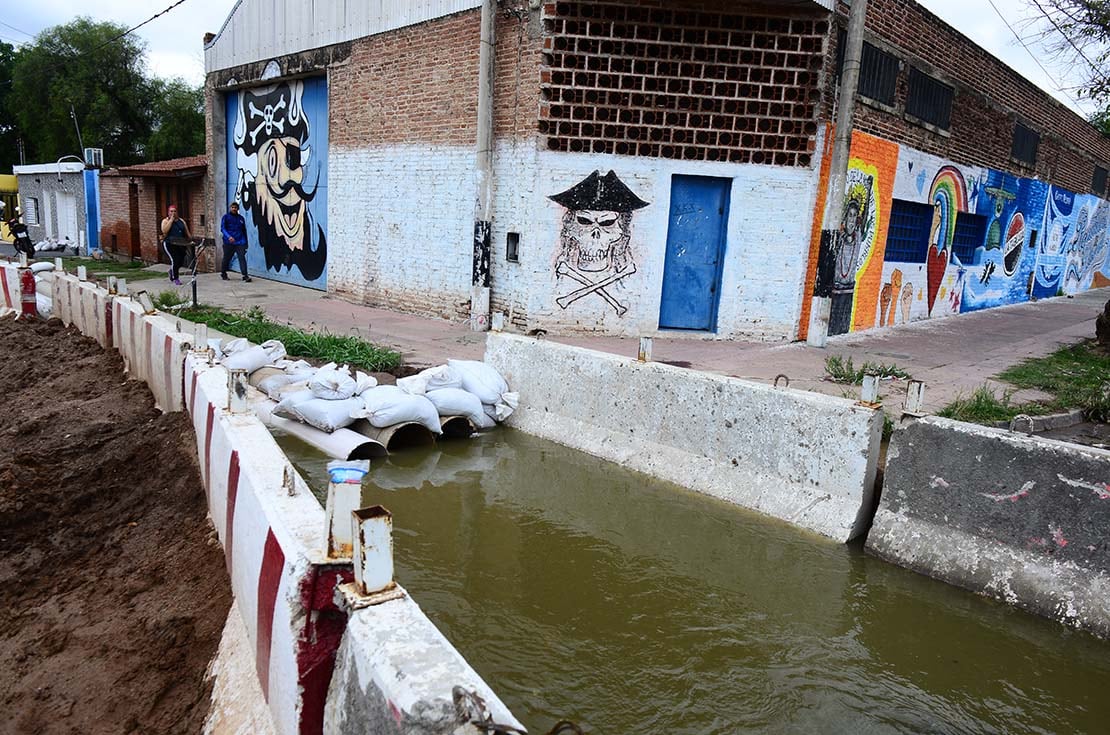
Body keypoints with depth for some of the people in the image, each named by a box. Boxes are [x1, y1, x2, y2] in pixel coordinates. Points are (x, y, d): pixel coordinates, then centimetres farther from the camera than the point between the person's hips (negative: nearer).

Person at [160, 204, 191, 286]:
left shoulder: (181, 221, 16)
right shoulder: (165, 221, 3)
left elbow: (187, 232, 16)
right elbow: (164, 231, -15)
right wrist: (171, 220, -12)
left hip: (180, 244, 4)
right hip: (169, 244, -4)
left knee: (181, 261, 0)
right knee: (174, 259, -17)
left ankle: (172, 272, 34)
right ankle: (175, 279, -1)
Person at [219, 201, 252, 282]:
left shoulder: (241, 218, 13)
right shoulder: (226, 217, 2)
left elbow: (244, 230, 19)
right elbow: (222, 228, -7)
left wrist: (245, 242, 17)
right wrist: (228, 236, -25)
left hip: (240, 242, 2)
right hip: (229, 243, -2)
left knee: (242, 258, -11)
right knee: (227, 258, 9)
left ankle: (245, 275, -15)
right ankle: (223, 273, 27)